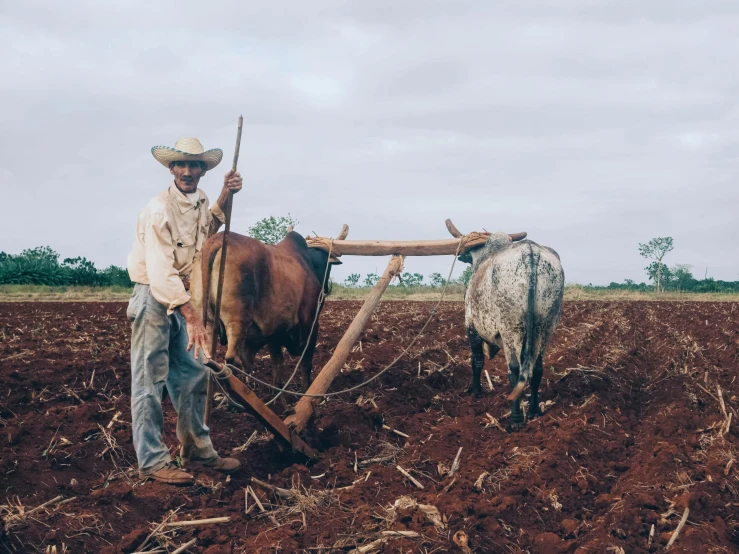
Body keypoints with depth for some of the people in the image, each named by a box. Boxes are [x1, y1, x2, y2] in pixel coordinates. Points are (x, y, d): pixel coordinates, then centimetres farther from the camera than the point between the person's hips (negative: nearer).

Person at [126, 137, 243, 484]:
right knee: (150, 380, -3)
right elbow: (161, 273, -28)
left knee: (194, 374, 11)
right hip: (153, 298, -8)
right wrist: (192, 317, -33)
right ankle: (152, 460, 2)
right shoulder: (159, 210, -21)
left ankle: (196, 447, 21)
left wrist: (224, 197, 10)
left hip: (182, 297, 8)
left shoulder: (199, 201, 4)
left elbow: (208, 228, 27)